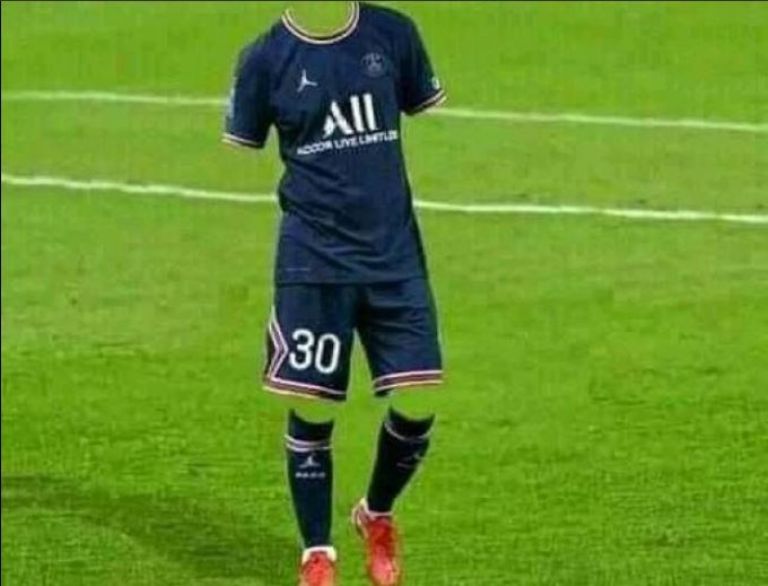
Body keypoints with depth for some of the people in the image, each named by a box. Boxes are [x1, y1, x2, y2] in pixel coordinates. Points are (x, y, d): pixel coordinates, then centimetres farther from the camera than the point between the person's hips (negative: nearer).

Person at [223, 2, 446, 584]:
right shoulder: (266, 58, -3)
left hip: (395, 255, 2)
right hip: (313, 264, -2)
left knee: (417, 405, -2)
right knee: (312, 410, 0)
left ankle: (378, 516, 27)